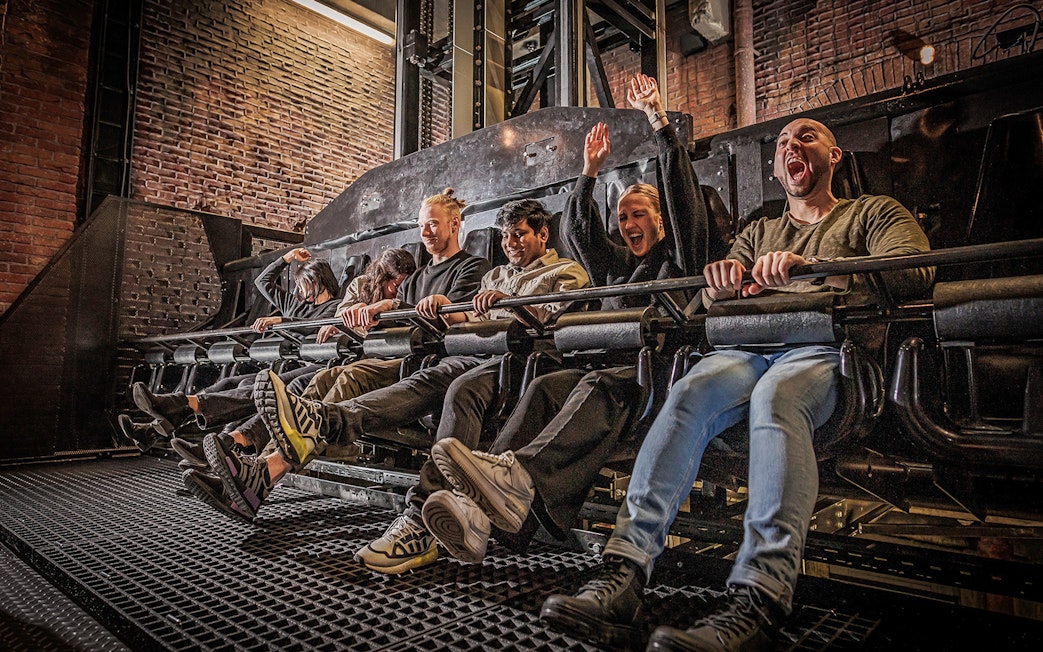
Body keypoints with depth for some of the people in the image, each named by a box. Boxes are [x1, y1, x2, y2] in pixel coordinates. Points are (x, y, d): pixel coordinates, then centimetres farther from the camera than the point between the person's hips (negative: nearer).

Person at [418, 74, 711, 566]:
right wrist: (590, 172, 13)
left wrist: (657, 119, -1)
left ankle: (520, 473, -63)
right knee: (545, 386, -28)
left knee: (601, 386, -38)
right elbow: (576, 229, 21)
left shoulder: (680, 256, 17)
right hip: (610, 365, 4)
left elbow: (683, 192, 4)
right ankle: (487, 508, -49)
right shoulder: (616, 263, 32)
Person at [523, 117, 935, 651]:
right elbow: (711, 306, 19)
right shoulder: (758, 232, 32)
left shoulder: (873, 212, 22)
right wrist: (721, 284, -8)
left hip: (825, 346, -2)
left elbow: (916, 272, 0)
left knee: (774, 397, -38)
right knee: (687, 394, -31)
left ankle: (756, 600, -46)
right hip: (747, 347, 3)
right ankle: (624, 570, -38)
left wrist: (810, 267, -16)